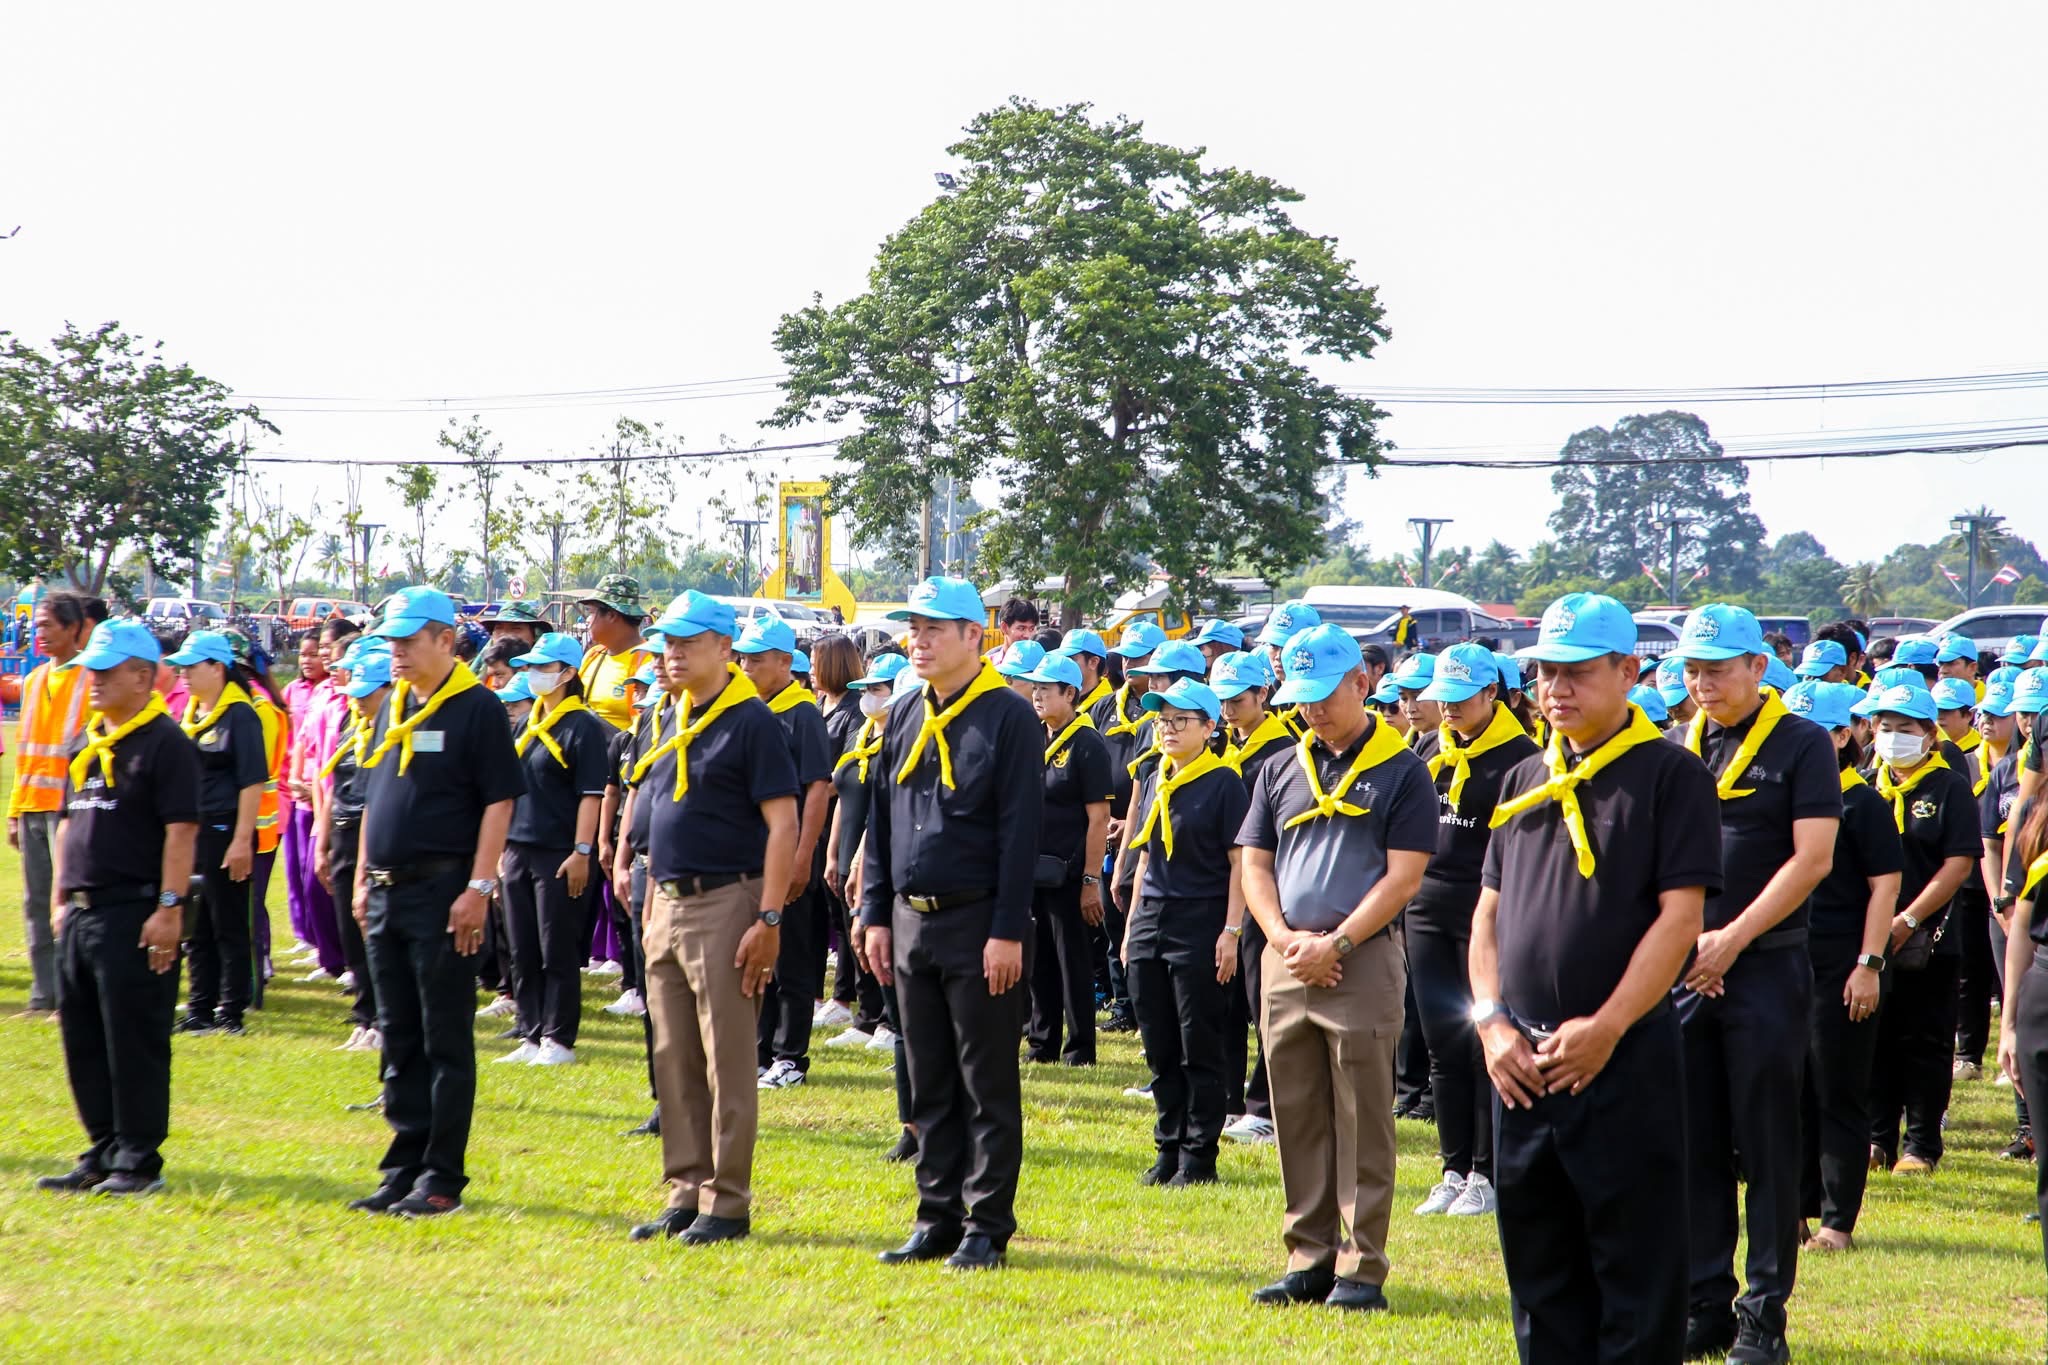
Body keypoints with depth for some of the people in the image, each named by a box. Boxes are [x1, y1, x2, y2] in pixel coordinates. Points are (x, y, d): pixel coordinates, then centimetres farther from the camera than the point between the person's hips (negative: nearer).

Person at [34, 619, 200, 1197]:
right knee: (82, 1041, 12)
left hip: (134, 916, -9)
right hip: (80, 913, 9)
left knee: (134, 1042, -5)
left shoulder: (165, 744, -9)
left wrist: (169, 909, -19)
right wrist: (60, 899, 18)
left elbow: (180, 831, -14)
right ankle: (103, 1153, 20)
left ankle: (139, 1161, 1)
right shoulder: (83, 745, 17)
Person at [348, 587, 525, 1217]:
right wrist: (364, 879, 16)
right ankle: (405, 1168, 16)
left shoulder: (476, 709, -8)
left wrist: (479, 888, -17)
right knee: (399, 1041, 11)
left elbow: (499, 802, -12)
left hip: (442, 893, -8)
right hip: (388, 892, 8)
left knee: (446, 1041, -3)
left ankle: (442, 1178, 1)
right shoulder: (392, 709, 15)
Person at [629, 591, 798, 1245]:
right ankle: (685, 1195, 16)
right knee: (673, 1063, 10)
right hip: (668, 905, 8)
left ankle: (727, 1204, 0)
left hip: (725, 904, -8)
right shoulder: (671, 720, 15)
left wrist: (770, 920, -18)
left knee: (727, 1063, -4)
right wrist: (652, 904, 17)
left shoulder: (752, 722, -9)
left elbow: (782, 824, -13)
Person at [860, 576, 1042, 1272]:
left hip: (978, 925, -7)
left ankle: (987, 1228, 4)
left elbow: (1020, 832, -12)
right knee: (929, 1085, 11)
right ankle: (937, 1219, 17)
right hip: (912, 922, 7)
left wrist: (1008, 932, -16)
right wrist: (877, 914, 10)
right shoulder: (905, 719, 12)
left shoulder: (1009, 718, -9)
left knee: (988, 1085, 0)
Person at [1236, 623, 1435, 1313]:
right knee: (1298, 1119, 7)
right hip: (1286, 961, 5)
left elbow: (1402, 875, -7)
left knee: (1362, 1120, -4)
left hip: (1362, 962, -5)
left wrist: (1335, 943, -14)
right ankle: (1310, 1260, 14)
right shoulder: (1282, 771, 14)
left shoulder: (1401, 771, -1)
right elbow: (1255, 866, 13)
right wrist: (1284, 938, -4)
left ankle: (1362, 1269, -1)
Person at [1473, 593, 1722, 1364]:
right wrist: (1492, 1021, 2)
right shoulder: (1524, 781, 14)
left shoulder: (1670, 774, -5)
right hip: (1524, 1063, 6)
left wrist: (1606, 1027, -16)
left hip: (1624, 1060, -6)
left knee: (1637, 1263, -2)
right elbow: (1490, 910, 16)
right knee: (1538, 1257, 12)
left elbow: (1680, 916, -11)